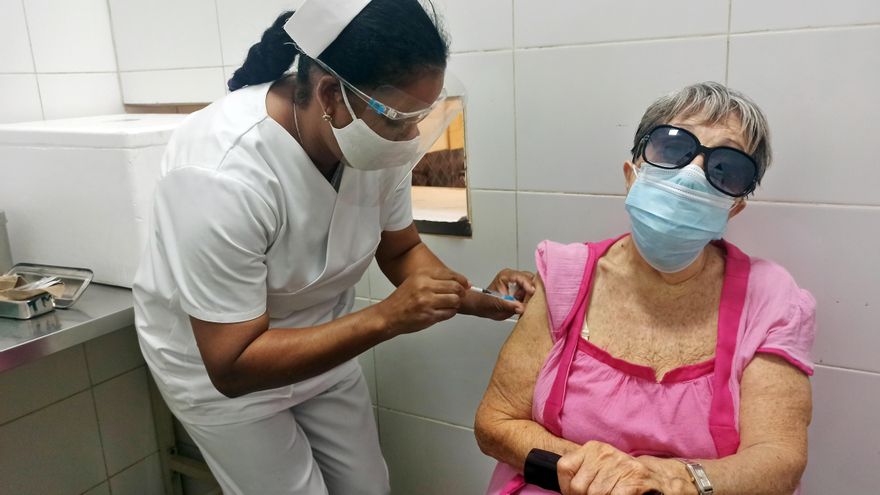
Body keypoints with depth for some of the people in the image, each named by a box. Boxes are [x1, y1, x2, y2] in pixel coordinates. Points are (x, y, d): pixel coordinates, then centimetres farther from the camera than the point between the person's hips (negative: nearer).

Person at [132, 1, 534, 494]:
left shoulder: (378, 134, -19)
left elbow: (400, 250, -3)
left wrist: (474, 299, -21)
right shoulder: (220, 175, -37)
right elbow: (234, 366, -32)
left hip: (319, 342, 5)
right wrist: (386, 318, -39)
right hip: (216, 364, -5)